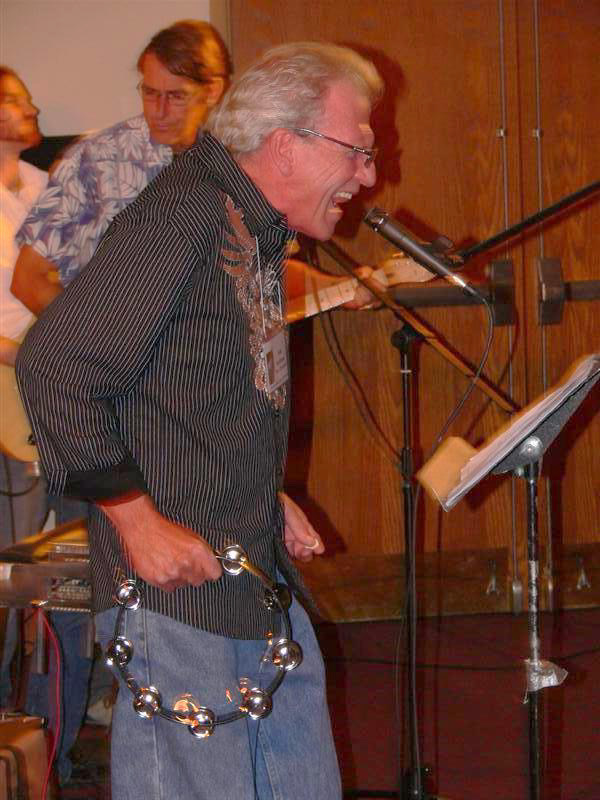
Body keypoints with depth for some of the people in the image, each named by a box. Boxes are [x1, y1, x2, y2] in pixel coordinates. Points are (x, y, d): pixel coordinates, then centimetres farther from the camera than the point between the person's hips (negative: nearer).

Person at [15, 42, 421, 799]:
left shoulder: (259, 226, 13)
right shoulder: (186, 213, -18)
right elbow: (53, 366, -23)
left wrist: (270, 499, 14)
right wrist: (139, 522, -21)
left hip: (261, 575, 10)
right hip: (176, 574, -10)